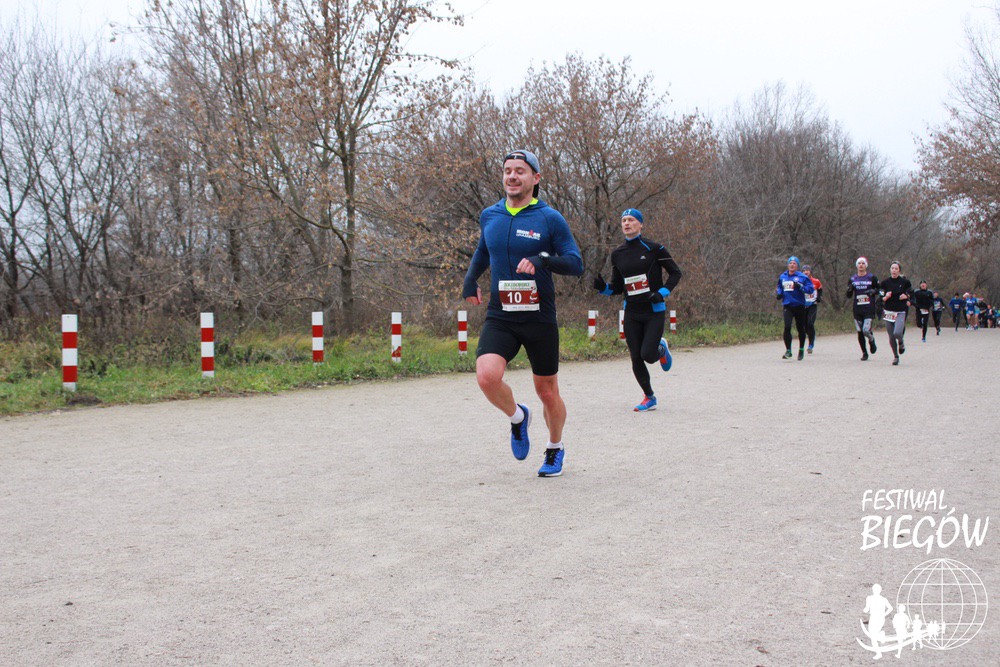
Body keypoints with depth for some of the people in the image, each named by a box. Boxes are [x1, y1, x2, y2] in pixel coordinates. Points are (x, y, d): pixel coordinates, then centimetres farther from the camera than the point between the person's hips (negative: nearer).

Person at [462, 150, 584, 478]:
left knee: (547, 392, 8)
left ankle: (555, 448, 37)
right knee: (487, 375, -24)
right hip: (499, 318, 2)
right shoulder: (489, 216, 7)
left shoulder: (550, 218, -6)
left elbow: (576, 264, -8)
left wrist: (543, 259, -25)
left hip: (540, 319, -2)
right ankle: (517, 417, 9)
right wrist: (470, 280, 11)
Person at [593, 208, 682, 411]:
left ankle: (661, 348, 24)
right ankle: (649, 398, 24)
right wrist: (603, 287, -8)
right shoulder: (617, 254, 7)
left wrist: (662, 293, -13)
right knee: (636, 359, 3)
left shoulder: (653, 248, -6)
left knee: (648, 355, -14)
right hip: (631, 313, 4)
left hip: (654, 311, -4)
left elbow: (675, 272, 0)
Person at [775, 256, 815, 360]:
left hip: (799, 306, -2)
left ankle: (801, 350, 29)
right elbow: (780, 288, 26)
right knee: (787, 327, -14)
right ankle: (788, 350, -7)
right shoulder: (782, 277, 9)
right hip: (787, 306, 2)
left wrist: (800, 287, -22)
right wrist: (779, 294, 6)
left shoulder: (802, 277, -4)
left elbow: (811, 289, -9)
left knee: (801, 329, 10)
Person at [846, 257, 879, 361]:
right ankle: (864, 353, 18)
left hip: (869, 309, -3)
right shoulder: (852, 279, 10)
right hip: (857, 309, 3)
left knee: (866, 330, -16)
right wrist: (849, 290, -9)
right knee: (860, 332, 4)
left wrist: (873, 291, -11)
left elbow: (880, 290, 10)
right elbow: (849, 296, 12)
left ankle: (872, 341, 18)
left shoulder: (872, 278, 2)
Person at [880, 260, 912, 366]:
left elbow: (912, 292, 13)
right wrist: (884, 297, -14)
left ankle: (901, 343, 14)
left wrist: (907, 297, -5)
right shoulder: (885, 282, 2)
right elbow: (879, 297, 6)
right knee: (891, 337, 3)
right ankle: (895, 356, 22)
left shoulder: (905, 282, -1)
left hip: (900, 312, -2)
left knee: (897, 333, -22)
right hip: (888, 312, 2)